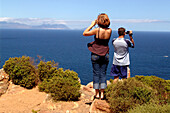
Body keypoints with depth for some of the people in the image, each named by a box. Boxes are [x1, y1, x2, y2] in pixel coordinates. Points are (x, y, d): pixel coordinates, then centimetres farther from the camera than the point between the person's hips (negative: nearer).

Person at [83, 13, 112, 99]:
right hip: (105, 55, 3)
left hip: (95, 55, -3)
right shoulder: (110, 31, -5)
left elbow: (84, 33, -7)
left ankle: (97, 93, 11)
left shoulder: (97, 30, -17)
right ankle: (102, 94, 11)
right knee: (103, 74, 10)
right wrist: (96, 25, 10)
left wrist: (92, 25, -2)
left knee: (96, 73, 6)